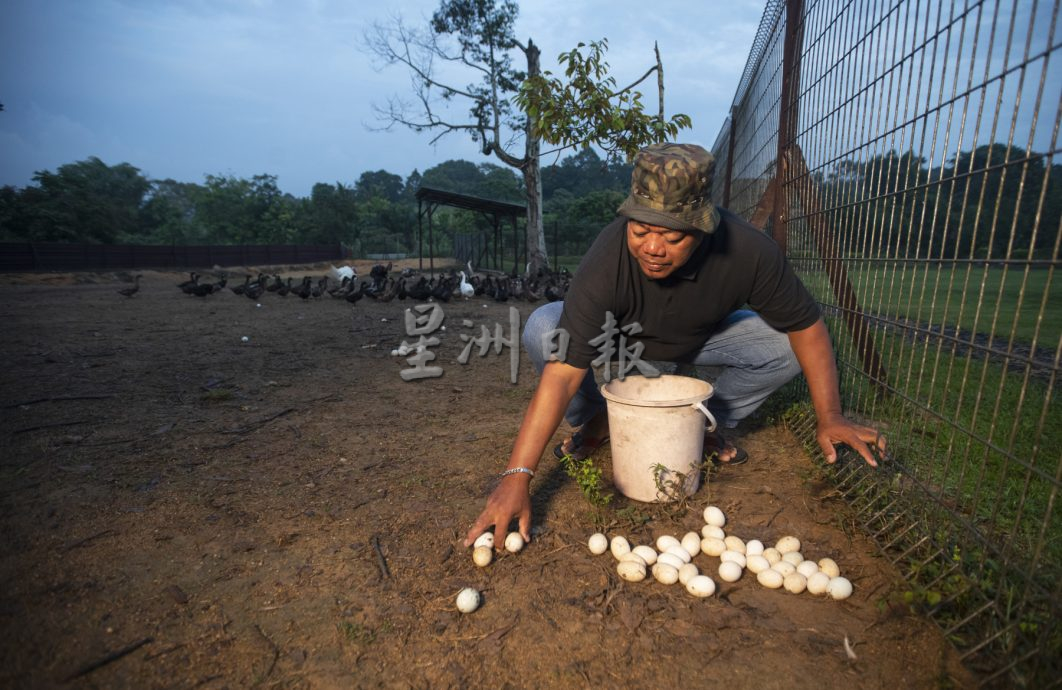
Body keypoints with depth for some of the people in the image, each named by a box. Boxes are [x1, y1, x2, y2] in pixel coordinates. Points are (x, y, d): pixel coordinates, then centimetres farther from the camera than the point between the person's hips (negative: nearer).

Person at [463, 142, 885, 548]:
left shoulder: (749, 252, -31)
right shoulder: (607, 260, -38)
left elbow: (807, 326, -15)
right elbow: (562, 372, -41)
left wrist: (829, 417, -15)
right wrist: (517, 476, -44)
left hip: (699, 339, 2)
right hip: (618, 334, -1)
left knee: (784, 346, -20)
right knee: (542, 330, -29)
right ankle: (596, 423, 0)